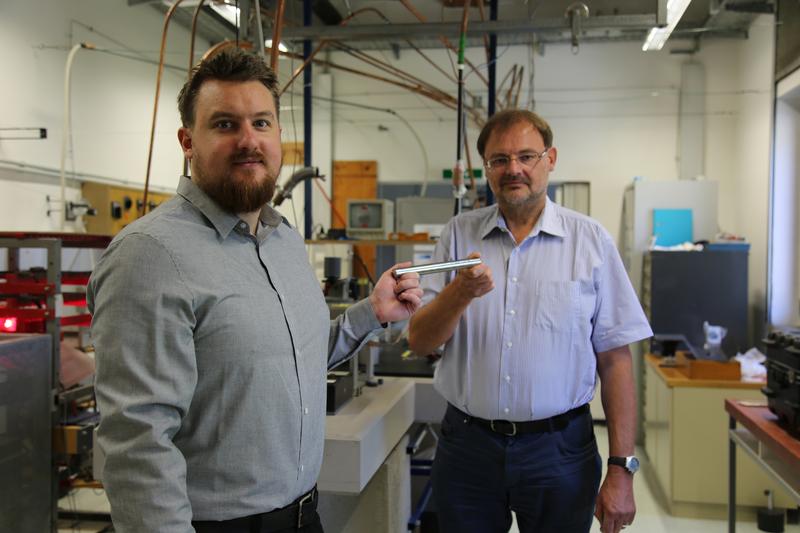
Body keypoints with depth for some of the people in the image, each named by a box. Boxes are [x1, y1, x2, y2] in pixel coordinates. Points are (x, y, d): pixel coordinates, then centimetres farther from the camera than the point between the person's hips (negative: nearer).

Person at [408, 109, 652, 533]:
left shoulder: (590, 240, -2)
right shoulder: (459, 234, 2)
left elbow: (615, 361, -3)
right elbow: (419, 342, -3)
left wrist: (621, 470, -5)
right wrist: (461, 293, -22)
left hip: (559, 450, -1)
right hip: (467, 445, 2)